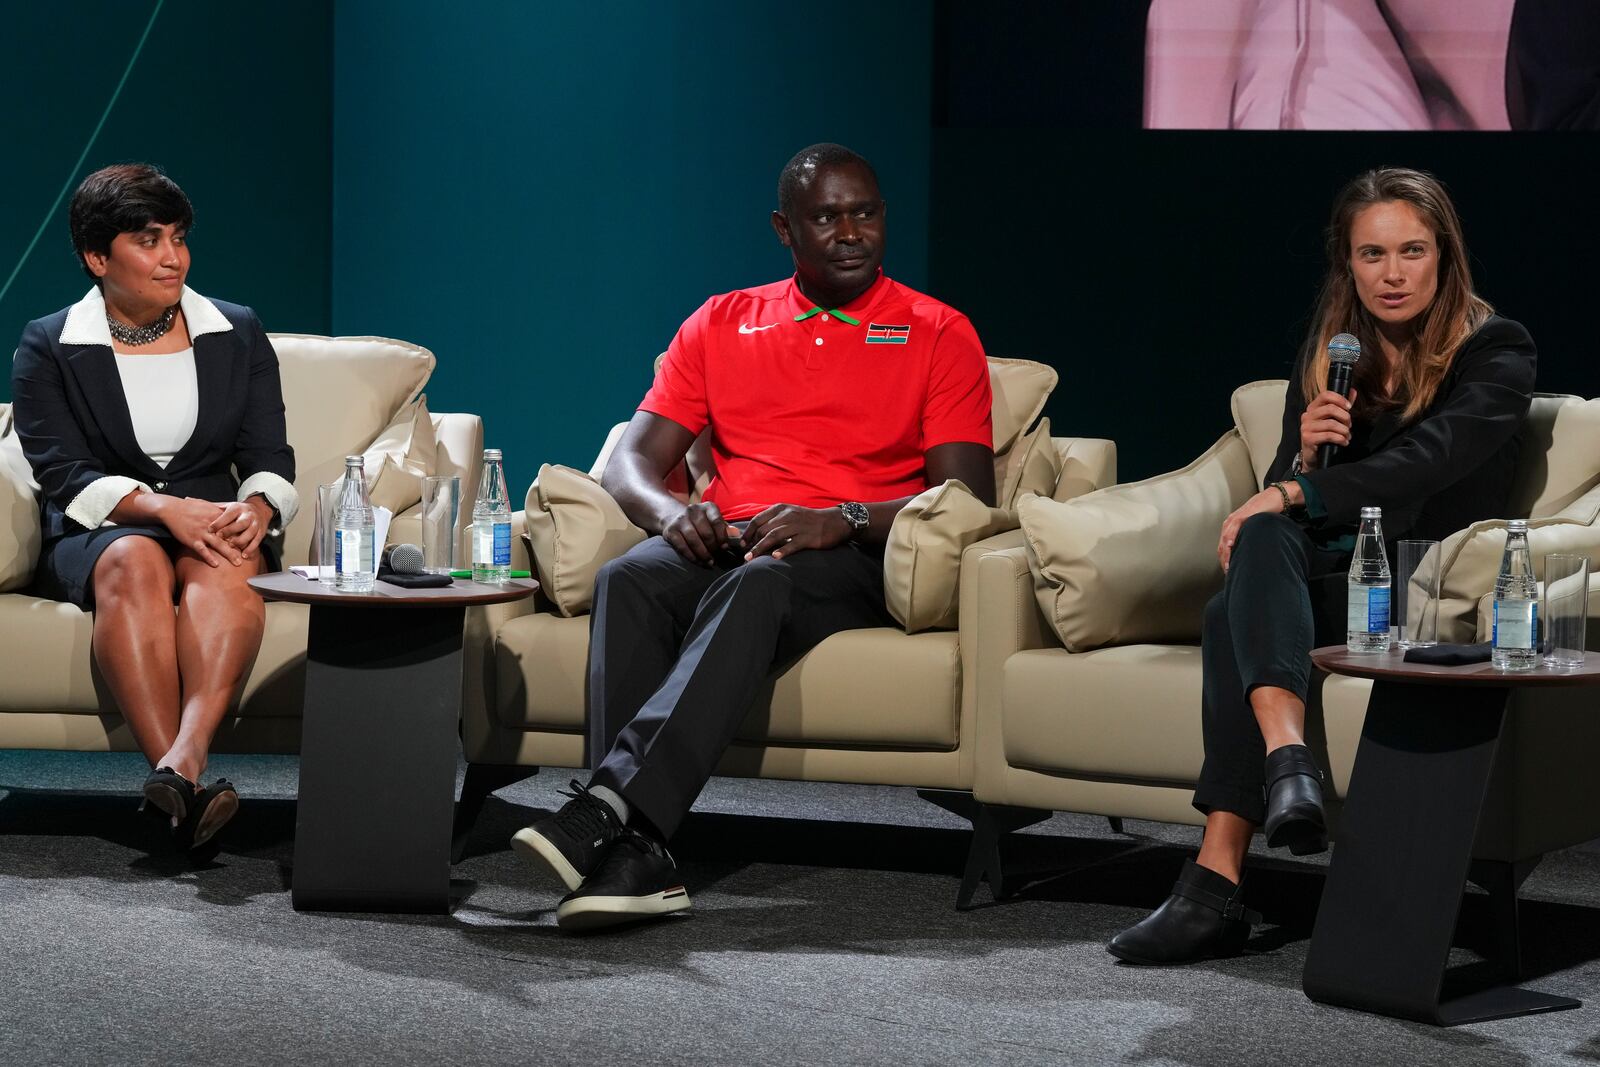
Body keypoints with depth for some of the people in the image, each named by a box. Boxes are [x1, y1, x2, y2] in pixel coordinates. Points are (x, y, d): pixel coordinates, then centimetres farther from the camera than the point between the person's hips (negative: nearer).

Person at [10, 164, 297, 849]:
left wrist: (256, 508, -18)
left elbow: (269, 457, 8)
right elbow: (63, 476, -6)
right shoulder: (48, 348, 5)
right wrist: (163, 508, -23)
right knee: (133, 560, -38)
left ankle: (183, 760, -58)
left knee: (225, 561, -35)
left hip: (215, 520, 2)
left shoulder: (238, 335, 13)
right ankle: (186, 788, -54)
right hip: (94, 537, -2)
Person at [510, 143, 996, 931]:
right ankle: (634, 856, -45)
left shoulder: (939, 335, 9)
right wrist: (670, 511, -13)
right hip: (726, 542, 3)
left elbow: (970, 495, -2)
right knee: (627, 581, -33)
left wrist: (841, 520, -19)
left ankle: (609, 803, -53)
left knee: (756, 586, -39)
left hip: (854, 559, -3)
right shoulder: (721, 325, 18)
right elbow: (630, 464, 13)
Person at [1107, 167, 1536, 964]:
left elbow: (1426, 463, -15)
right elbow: (1283, 489, 14)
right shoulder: (1328, 358, 18)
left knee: (1235, 619, -31)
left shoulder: (1496, 353, 1)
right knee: (1266, 538, -32)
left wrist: (1291, 495, -20)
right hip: (1327, 572, 5)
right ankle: (1287, 759, -52)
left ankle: (1218, 881, -44)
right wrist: (1304, 457, -9)